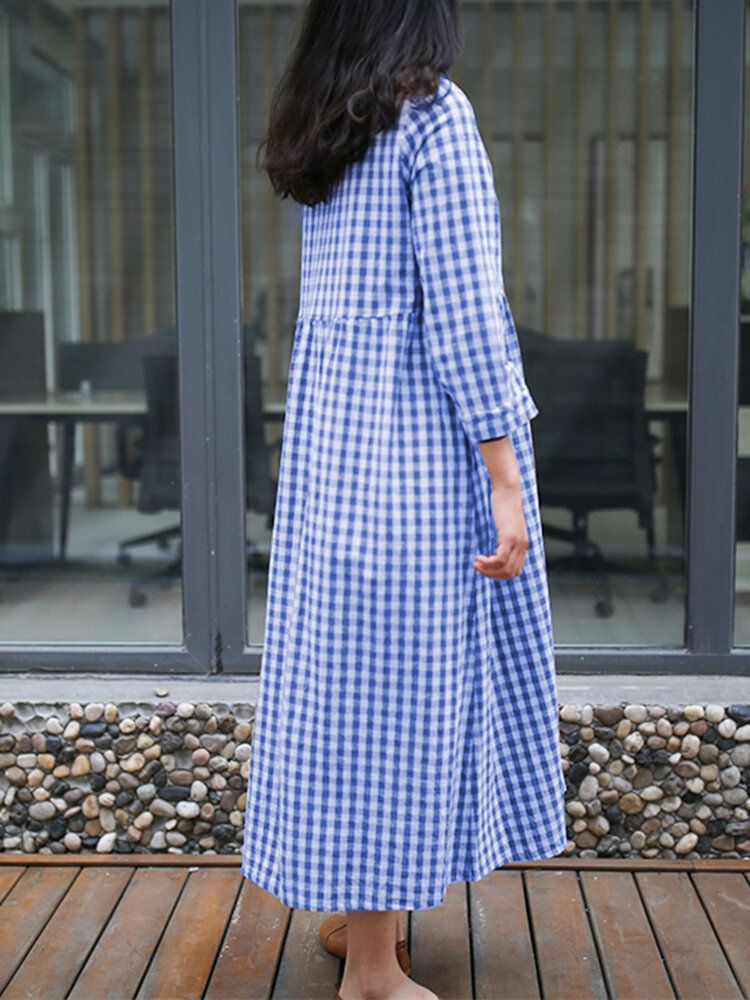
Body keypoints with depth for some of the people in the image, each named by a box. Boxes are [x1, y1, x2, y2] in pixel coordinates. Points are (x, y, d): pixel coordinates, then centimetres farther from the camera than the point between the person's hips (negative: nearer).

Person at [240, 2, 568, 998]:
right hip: (418, 448, -8)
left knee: (344, 672, 16)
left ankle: (355, 904, 31)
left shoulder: (323, 129, 12)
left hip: (330, 432, 8)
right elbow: (460, 308, -18)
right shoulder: (435, 112, -12)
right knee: (399, 688, -1)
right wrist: (504, 481, -16)